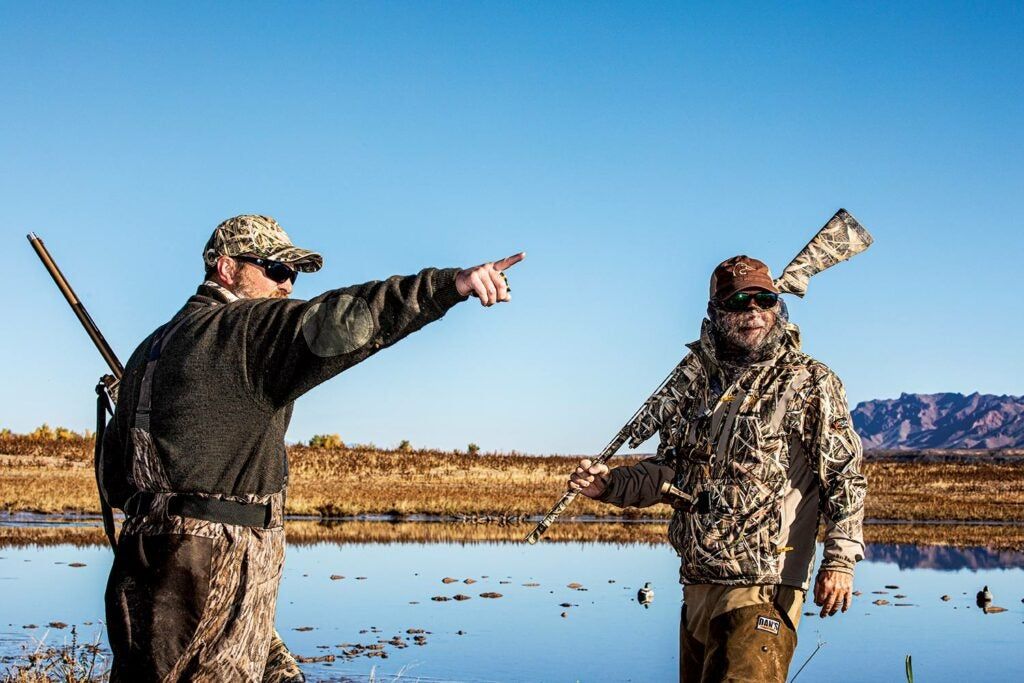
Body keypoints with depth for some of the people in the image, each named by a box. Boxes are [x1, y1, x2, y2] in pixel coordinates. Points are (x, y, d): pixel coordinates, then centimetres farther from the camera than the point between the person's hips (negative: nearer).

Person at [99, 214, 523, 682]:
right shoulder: (243, 328, -9)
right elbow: (336, 322, -27)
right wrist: (449, 284, -34)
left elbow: (113, 479, 21)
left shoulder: (153, 347, 20)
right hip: (211, 572, -10)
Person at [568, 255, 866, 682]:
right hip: (696, 585, 6)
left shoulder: (809, 383, -1)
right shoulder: (697, 383, 13)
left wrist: (840, 558, -14)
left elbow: (845, 476, -5)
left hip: (763, 588, -6)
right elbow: (670, 471, 19)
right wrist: (611, 485, 3)